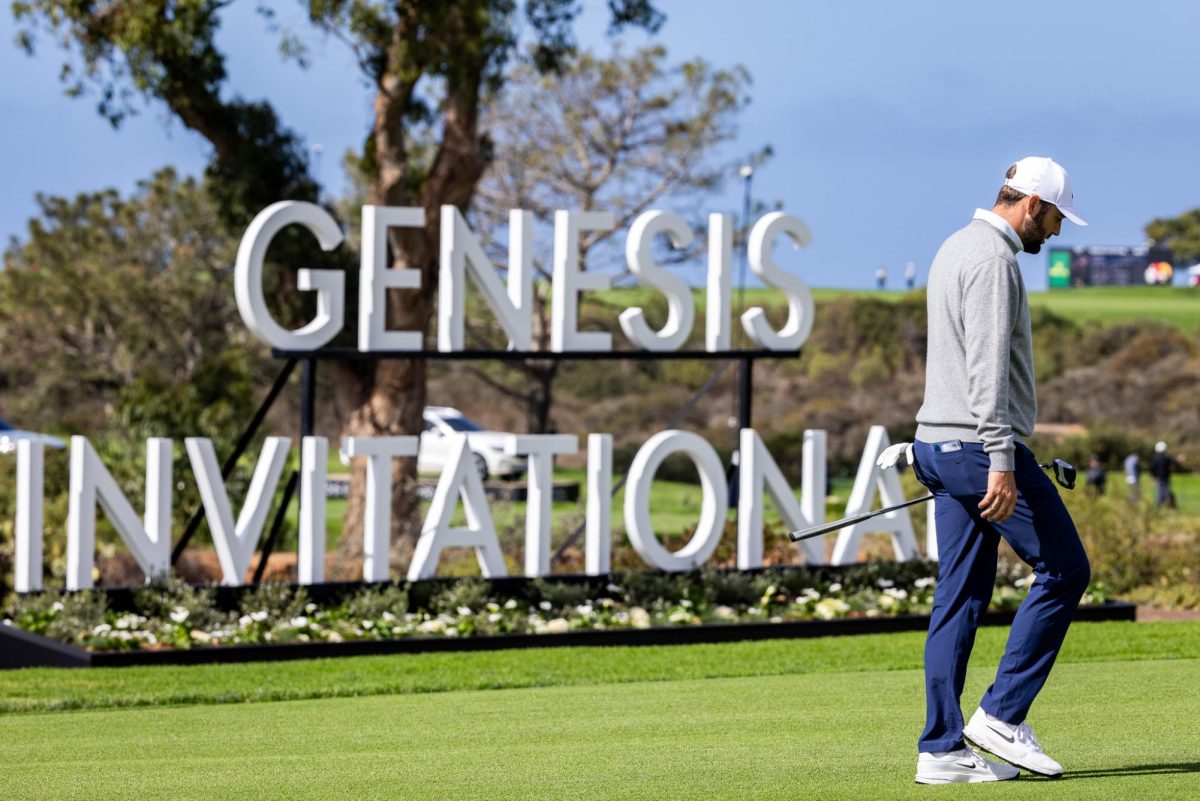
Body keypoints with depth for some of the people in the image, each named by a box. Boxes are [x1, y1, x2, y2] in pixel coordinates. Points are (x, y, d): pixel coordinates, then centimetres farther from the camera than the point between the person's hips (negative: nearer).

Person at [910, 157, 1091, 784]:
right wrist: (1001, 462, -24)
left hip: (941, 449, 10)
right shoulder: (992, 257, -14)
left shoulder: (956, 249, 20)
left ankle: (943, 749, 4)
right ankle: (1002, 715, -2)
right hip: (981, 447, -10)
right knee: (1064, 570, -2)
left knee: (961, 596, 7)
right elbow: (988, 366, -22)